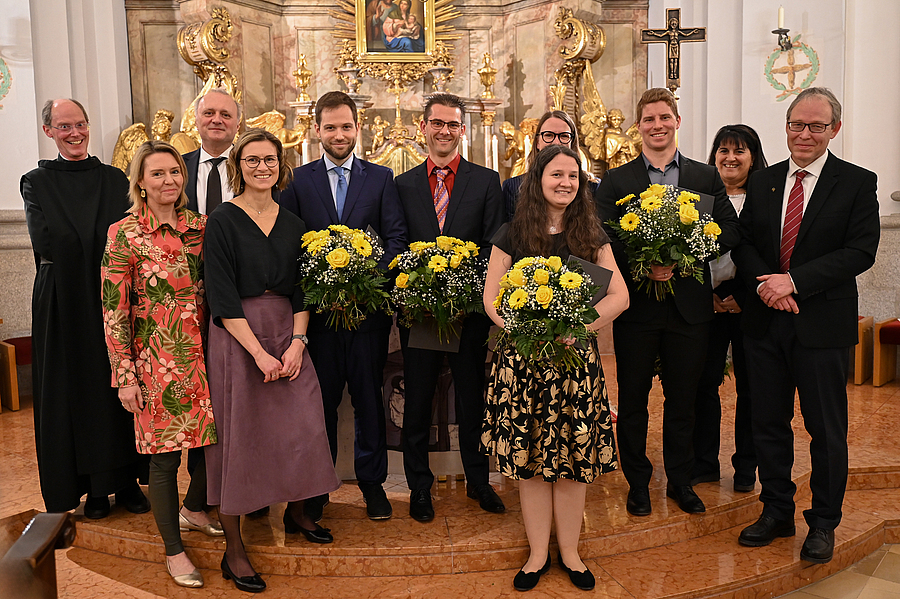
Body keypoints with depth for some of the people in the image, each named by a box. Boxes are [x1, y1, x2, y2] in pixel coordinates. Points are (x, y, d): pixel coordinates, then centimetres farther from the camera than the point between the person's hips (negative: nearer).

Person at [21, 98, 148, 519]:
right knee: (75, 389, 3)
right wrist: (104, 244, -9)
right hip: (65, 302, -1)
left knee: (121, 386, 3)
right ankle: (91, 486, 13)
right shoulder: (36, 182, 5)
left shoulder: (115, 180, 11)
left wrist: (74, 247, -12)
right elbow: (44, 240, -10)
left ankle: (125, 479, 14)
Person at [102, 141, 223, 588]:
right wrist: (125, 376, -9)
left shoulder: (199, 226, 5)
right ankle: (174, 550, 21)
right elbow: (114, 310, -7)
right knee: (165, 453, 3)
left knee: (215, 438, 10)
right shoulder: (125, 233, -7)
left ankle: (194, 509, 40)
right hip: (158, 358, -4)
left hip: (203, 350, 5)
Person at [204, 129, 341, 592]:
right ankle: (234, 550, 11)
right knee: (238, 433, 0)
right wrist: (259, 353, -16)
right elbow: (222, 296, -11)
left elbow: (301, 290, 9)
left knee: (300, 427, 5)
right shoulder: (222, 221, -5)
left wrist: (297, 341, -6)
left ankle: (296, 513, 31)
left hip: (287, 335, 5)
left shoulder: (292, 224, 9)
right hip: (237, 338, -4)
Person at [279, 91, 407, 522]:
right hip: (318, 307, 0)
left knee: (368, 396, 9)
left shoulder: (380, 178, 6)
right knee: (321, 398, 8)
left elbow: (396, 236, 0)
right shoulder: (299, 180, 7)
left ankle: (372, 482, 24)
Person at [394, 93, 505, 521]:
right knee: (417, 400, 9)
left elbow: (495, 247, -2)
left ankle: (478, 481, 28)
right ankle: (419, 487, 25)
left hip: (470, 307, -1)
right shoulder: (403, 184, 7)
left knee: (473, 398, 11)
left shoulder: (487, 181, 4)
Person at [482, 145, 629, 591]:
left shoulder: (591, 236, 7)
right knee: (530, 457, 4)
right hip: (523, 360, -1)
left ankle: (570, 552, 21)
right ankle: (538, 554, 19)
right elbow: (491, 299, 2)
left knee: (573, 458, 4)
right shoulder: (511, 236, 4)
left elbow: (619, 296, 2)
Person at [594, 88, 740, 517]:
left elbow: (729, 232, -2)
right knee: (632, 401, 8)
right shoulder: (616, 181, 4)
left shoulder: (707, 177, 8)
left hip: (689, 307, 1)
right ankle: (637, 484, 24)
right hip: (636, 306, -1)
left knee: (682, 400, 12)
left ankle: (681, 482, 29)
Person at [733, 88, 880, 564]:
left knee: (826, 429, 7)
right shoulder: (763, 182, 10)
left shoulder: (858, 183, -2)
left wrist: (794, 281, -20)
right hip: (765, 322, 4)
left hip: (823, 325, -3)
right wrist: (765, 284, -13)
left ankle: (823, 522, 24)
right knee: (768, 422, 12)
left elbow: (861, 251, -12)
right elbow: (744, 243, 6)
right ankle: (777, 511, 29)